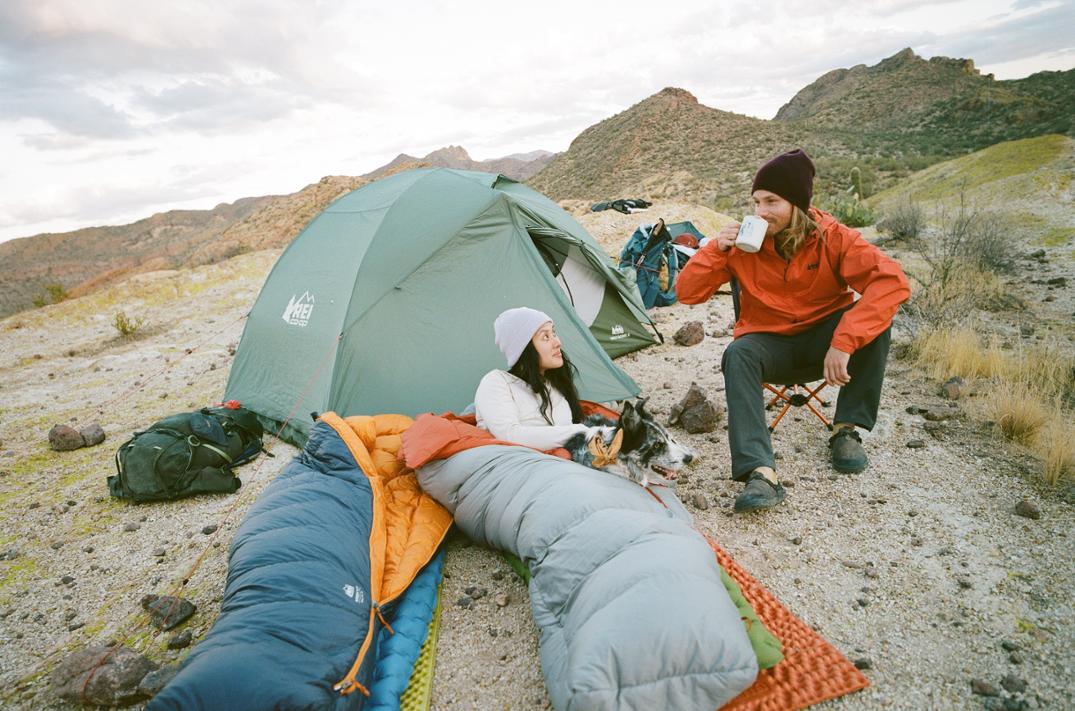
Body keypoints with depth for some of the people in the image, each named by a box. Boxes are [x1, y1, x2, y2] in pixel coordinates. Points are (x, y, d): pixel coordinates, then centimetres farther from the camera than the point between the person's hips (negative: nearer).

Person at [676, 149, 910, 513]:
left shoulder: (832, 237, -16)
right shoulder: (745, 242, -11)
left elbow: (891, 280, -30)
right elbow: (687, 293, -10)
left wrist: (844, 341, -40)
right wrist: (715, 250, -27)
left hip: (822, 337, 0)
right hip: (770, 343, 0)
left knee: (875, 319, -28)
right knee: (738, 354, -33)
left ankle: (847, 429, -13)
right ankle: (760, 472, -43)